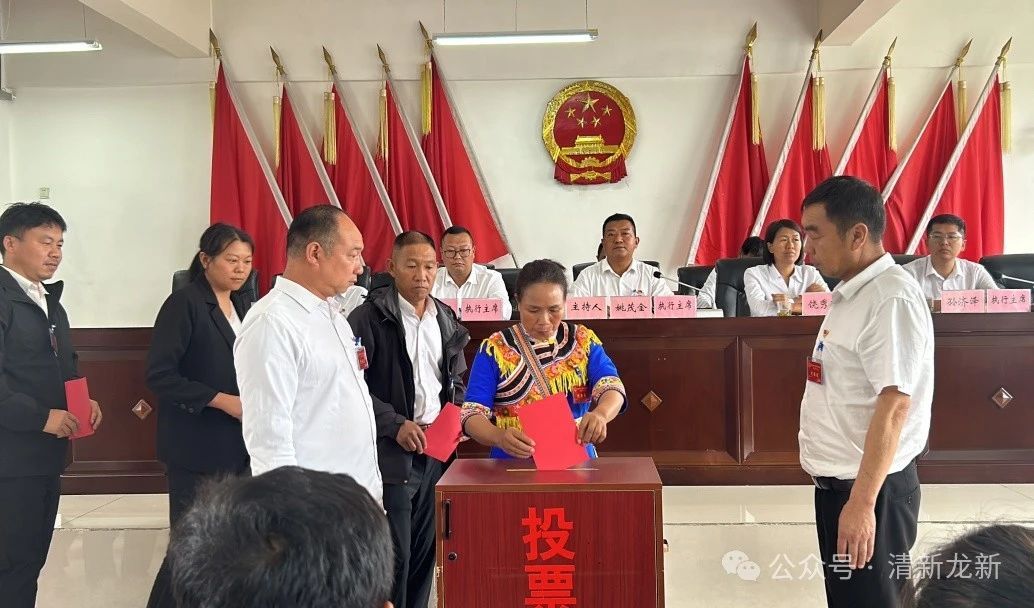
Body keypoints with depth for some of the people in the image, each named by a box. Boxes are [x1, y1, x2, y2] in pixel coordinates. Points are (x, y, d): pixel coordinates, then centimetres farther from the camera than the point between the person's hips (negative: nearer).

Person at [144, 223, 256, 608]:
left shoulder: (244, 305, 12)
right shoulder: (184, 304, -9)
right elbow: (158, 375, -16)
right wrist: (222, 400, -19)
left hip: (239, 444, 6)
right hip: (198, 447, -6)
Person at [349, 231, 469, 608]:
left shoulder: (447, 320, 10)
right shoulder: (369, 318, -8)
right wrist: (395, 424, -17)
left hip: (436, 450, 6)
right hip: (390, 452, -5)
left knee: (426, 548, 13)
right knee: (393, 554, 0)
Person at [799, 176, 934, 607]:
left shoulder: (891, 299, -20)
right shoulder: (853, 292, 9)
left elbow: (894, 405, -24)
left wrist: (861, 502, -25)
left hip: (869, 488, -9)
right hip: (837, 482, 9)